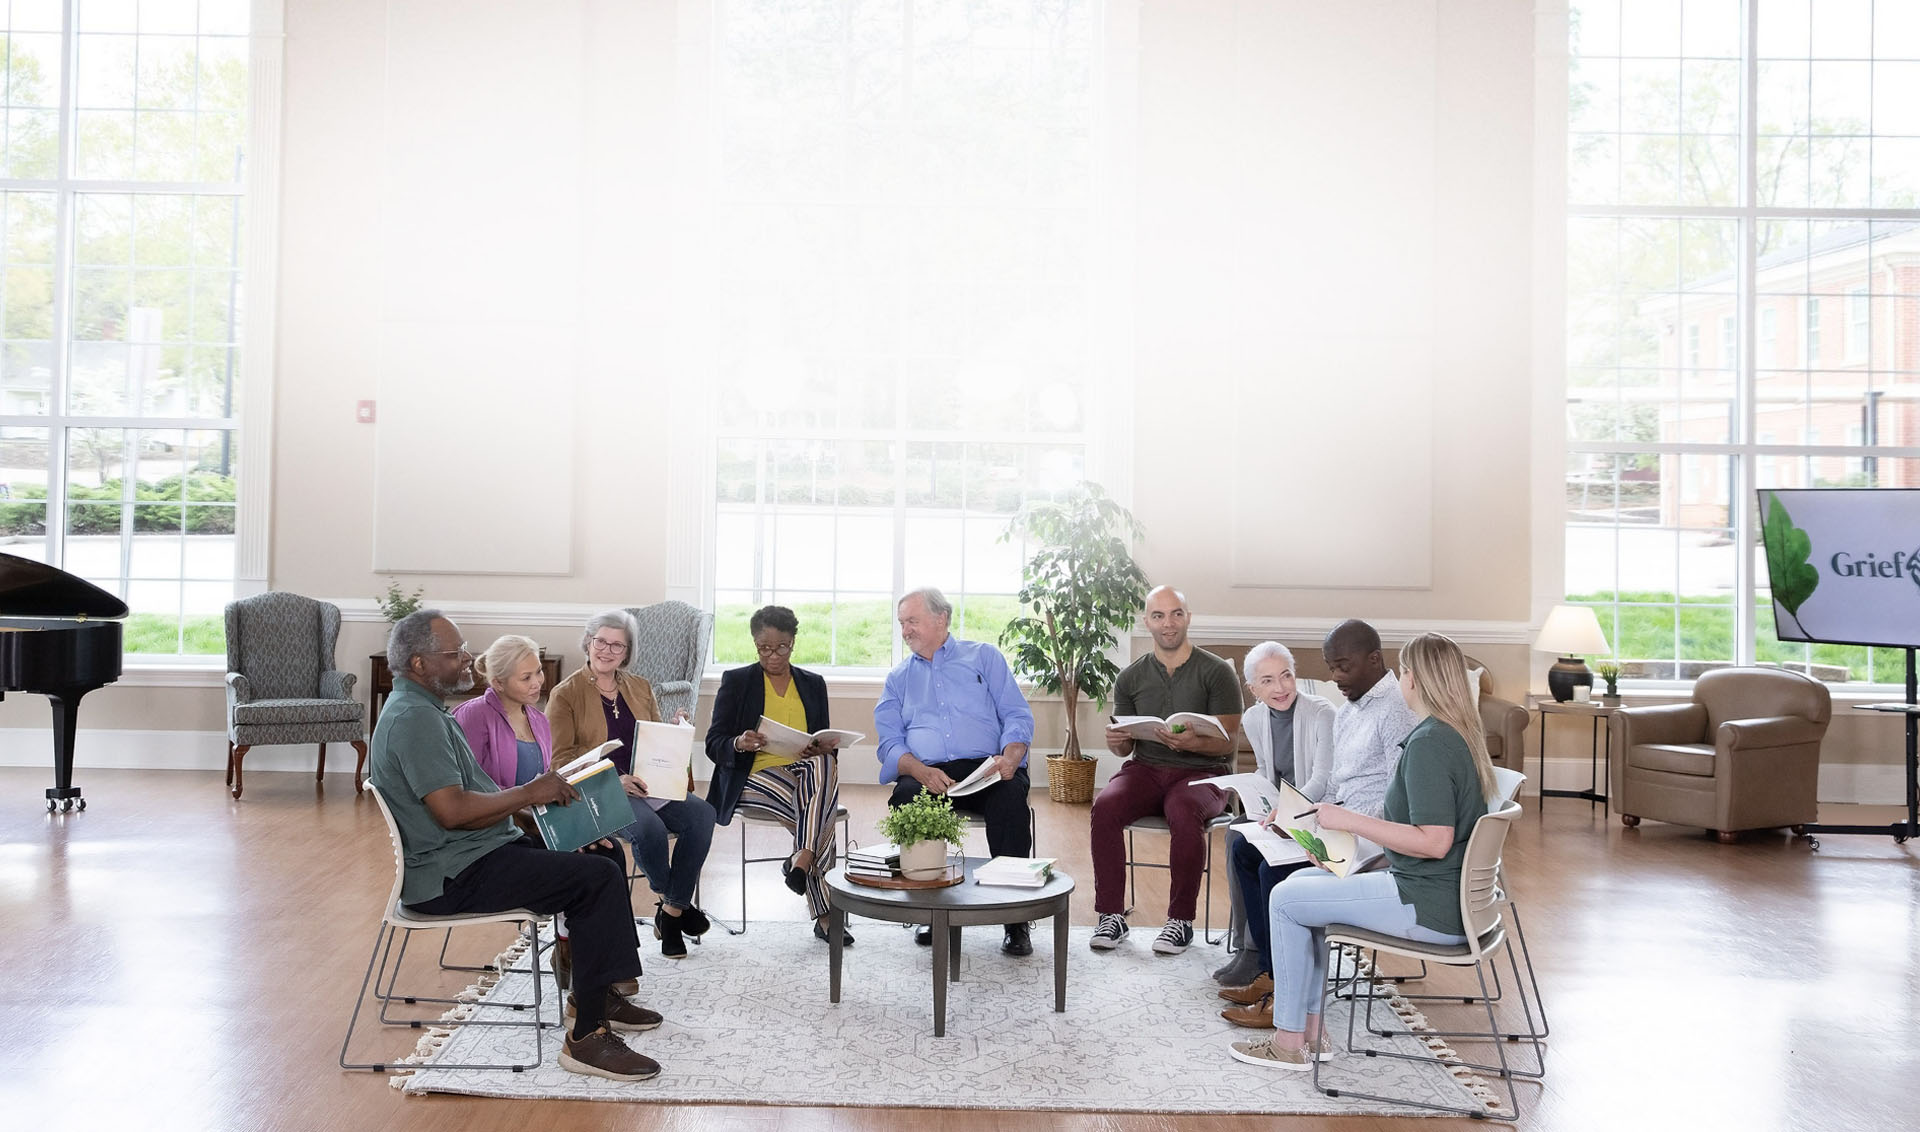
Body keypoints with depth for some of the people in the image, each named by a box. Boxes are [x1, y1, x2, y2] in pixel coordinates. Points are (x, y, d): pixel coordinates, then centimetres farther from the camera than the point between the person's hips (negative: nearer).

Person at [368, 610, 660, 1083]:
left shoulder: (423, 710, 17)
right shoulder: (414, 718, -18)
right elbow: (452, 810, -26)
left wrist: (536, 796, 3)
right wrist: (528, 793, -16)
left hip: (467, 854, 11)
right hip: (454, 875, -11)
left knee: (600, 854, 13)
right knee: (600, 878, -20)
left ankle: (591, 994, 18)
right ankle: (586, 1037, -18)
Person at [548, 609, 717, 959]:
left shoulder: (640, 688, 18)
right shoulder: (565, 695, 2)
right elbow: (560, 758, -6)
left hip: (647, 784, 5)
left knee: (701, 813, -25)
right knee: (649, 826, -35)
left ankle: (671, 913, -15)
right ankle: (670, 901, -4)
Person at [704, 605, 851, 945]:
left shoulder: (813, 684, 17)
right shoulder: (735, 681, 8)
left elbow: (827, 746, 15)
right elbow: (714, 744, 1)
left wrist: (824, 750, -11)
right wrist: (739, 744, -23)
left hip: (807, 771, 3)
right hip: (752, 777, -3)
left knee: (824, 764, -36)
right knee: (818, 817, -33)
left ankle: (802, 859, -39)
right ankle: (825, 915, -29)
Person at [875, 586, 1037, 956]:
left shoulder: (983, 657, 17)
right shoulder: (898, 678, 23)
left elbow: (1017, 716, 6)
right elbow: (889, 743, 9)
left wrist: (1010, 757, -16)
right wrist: (921, 771, -13)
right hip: (926, 774, 2)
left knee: (1010, 794, -35)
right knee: (905, 796, -33)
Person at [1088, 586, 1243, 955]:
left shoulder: (1217, 672, 0)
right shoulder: (1130, 677, 11)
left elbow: (1228, 741, -5)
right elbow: (1124, 747, 14)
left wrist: (1192, 742, -26)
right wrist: (1116, 742, -11)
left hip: (1201, 772, -3)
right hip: (1146, 769, 3)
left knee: (1184, 813, -36)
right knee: (1105, 806, -28)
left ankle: (1181, 919, -19)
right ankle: (1111, 914, -18)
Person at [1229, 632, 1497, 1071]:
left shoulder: (1428, 743, -22)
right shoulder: (1463, 734, 9)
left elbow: (1434, 841, -29)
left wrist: (1350, 820, -21)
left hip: (1431, 908, -10)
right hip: (1452, 894, 10)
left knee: (1286, 899, -1)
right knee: (1302, 881, 17)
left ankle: (1288, 1042, 9)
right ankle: (1311, 1030, 19)